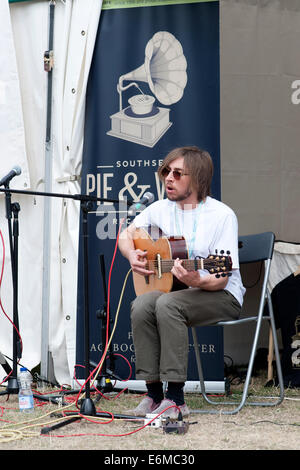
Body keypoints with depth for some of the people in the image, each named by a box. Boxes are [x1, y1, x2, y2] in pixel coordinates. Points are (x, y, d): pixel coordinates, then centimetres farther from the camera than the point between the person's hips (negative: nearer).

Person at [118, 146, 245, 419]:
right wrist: (132, 256, -2)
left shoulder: (222, 215, -12)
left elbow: (221, 278, -16)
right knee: (141, 305, -26)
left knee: (167, 303, -34)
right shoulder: (162, 209, 6)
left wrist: (198, 281, -37)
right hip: (174, 290, 6)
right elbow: (126, 235, 20)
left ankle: (175, 399, -31)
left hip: (222, 297, -5)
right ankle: (153, 393, -20)